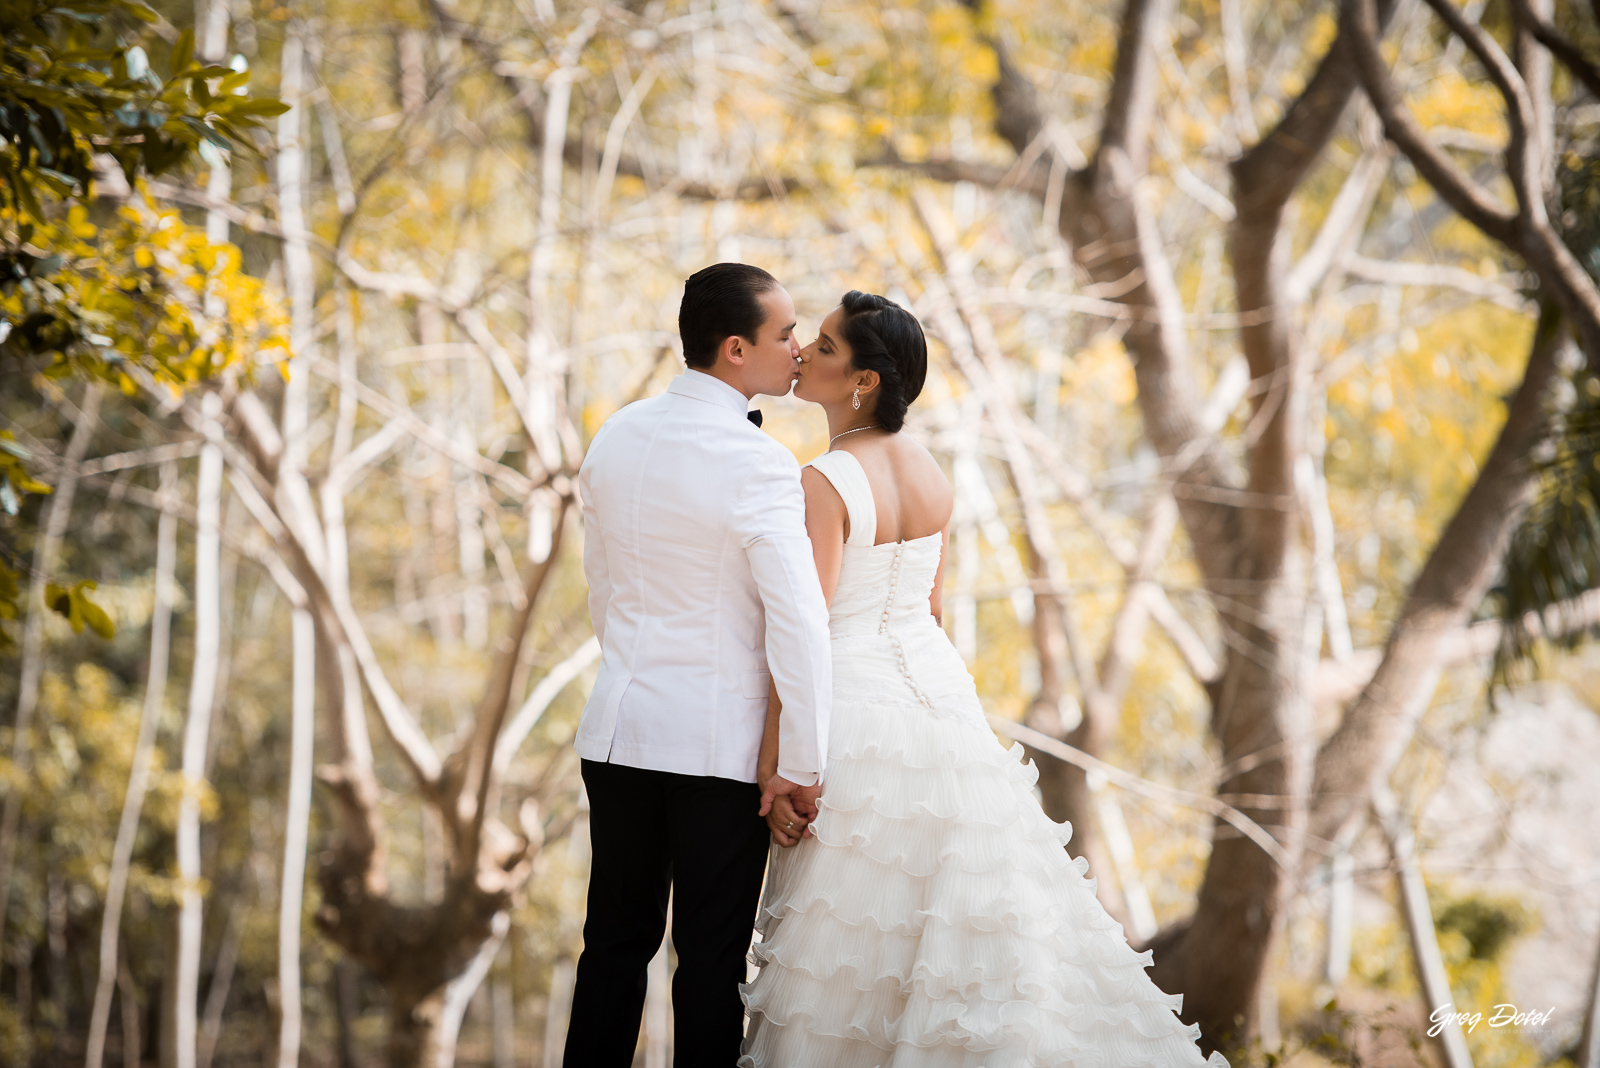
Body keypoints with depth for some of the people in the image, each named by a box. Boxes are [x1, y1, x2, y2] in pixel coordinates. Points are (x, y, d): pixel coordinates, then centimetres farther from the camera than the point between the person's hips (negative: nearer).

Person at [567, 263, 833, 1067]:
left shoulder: (614, 439, 4)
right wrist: (801, 766, -13)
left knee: (615, 941, 13)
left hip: (619, 728, 6)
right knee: (712, 957, 4)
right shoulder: (758, 466, -16)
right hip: (720, 738, -5)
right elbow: (798, 624, -19)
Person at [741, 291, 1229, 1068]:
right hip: (939, 690, 8)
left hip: (855, 707, -8)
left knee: (855, 940, 1)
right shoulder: (930, 472, 7)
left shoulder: (825, 484, -17)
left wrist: (773, 767, -17)